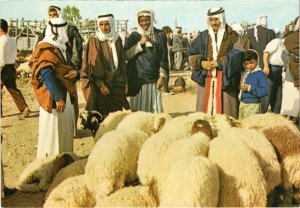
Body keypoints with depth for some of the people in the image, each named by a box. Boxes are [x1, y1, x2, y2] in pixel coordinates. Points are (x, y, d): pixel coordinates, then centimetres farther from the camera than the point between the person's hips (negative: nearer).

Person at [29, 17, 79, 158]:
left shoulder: (61, 48, 17)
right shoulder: (47, 50, -13)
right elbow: (47, 76, -22)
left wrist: (75, 73, -3)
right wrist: (58, 97, -27)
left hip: (66, 97, 10)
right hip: (53, 99, -9)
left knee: (65, 133, 15)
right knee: (52, 132, -2)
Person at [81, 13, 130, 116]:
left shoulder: (117, 40, 7)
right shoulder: (94, 41, -6)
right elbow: (92, 65, -8)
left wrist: (125, 82, 8)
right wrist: (100, 84, -14)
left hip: (117, 84, 4)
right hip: (99, 85, -4)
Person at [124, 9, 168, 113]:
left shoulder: (160, 35, 6)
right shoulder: (134, 36, 5)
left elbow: (164, 57, 5)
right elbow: (126, 55, -5)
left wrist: (162, 76, -1)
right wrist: (140, 43, -13)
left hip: (154, 79, 1)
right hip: (138, 78, -1)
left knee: (155, 108, 0)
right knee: (138, 109, -2)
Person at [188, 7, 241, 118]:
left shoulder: (232, 36, 3)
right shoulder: (203, 36, 13)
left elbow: (237, 57, -6)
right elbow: (192, 54, 11)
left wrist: (219, 63, -13)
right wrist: (201, 63, -7)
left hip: (225, 79, -3)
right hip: (206, 79, 3)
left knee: (224, 107, -4)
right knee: (205, 105, 2)